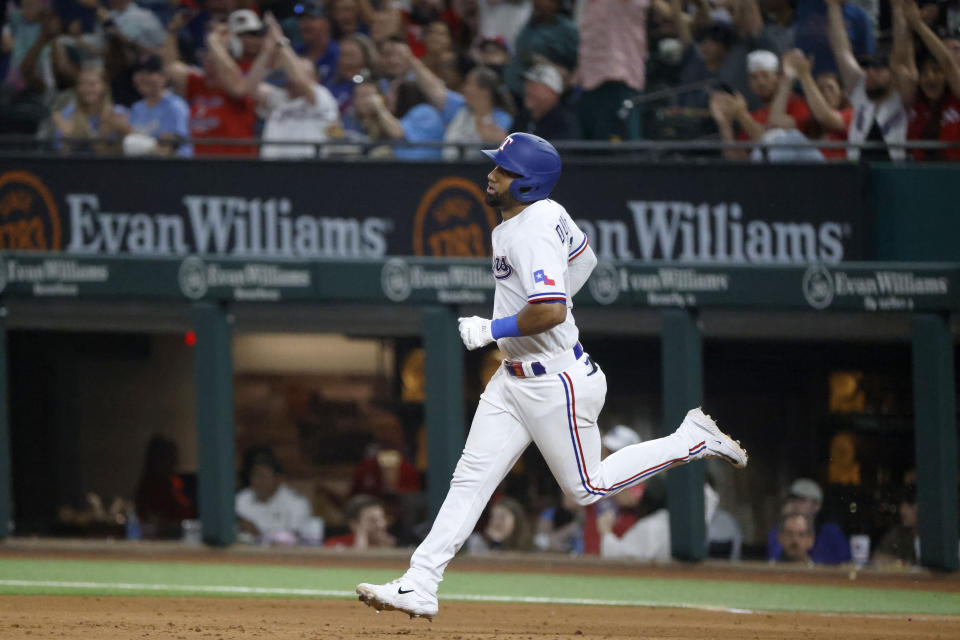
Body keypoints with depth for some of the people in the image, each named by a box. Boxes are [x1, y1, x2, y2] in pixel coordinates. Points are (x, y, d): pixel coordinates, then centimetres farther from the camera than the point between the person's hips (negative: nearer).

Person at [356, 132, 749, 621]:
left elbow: (551, 311, -35)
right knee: (471, 477, 3)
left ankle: (693, 439, 16)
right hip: (513, 379, 10)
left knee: (587, 487, 5)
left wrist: (491, 330, -21)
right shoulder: (549, 213, 5)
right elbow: (583, 260, 23)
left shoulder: (533, 232, -24)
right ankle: (419, 586, -1)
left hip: (556, 382, -10)